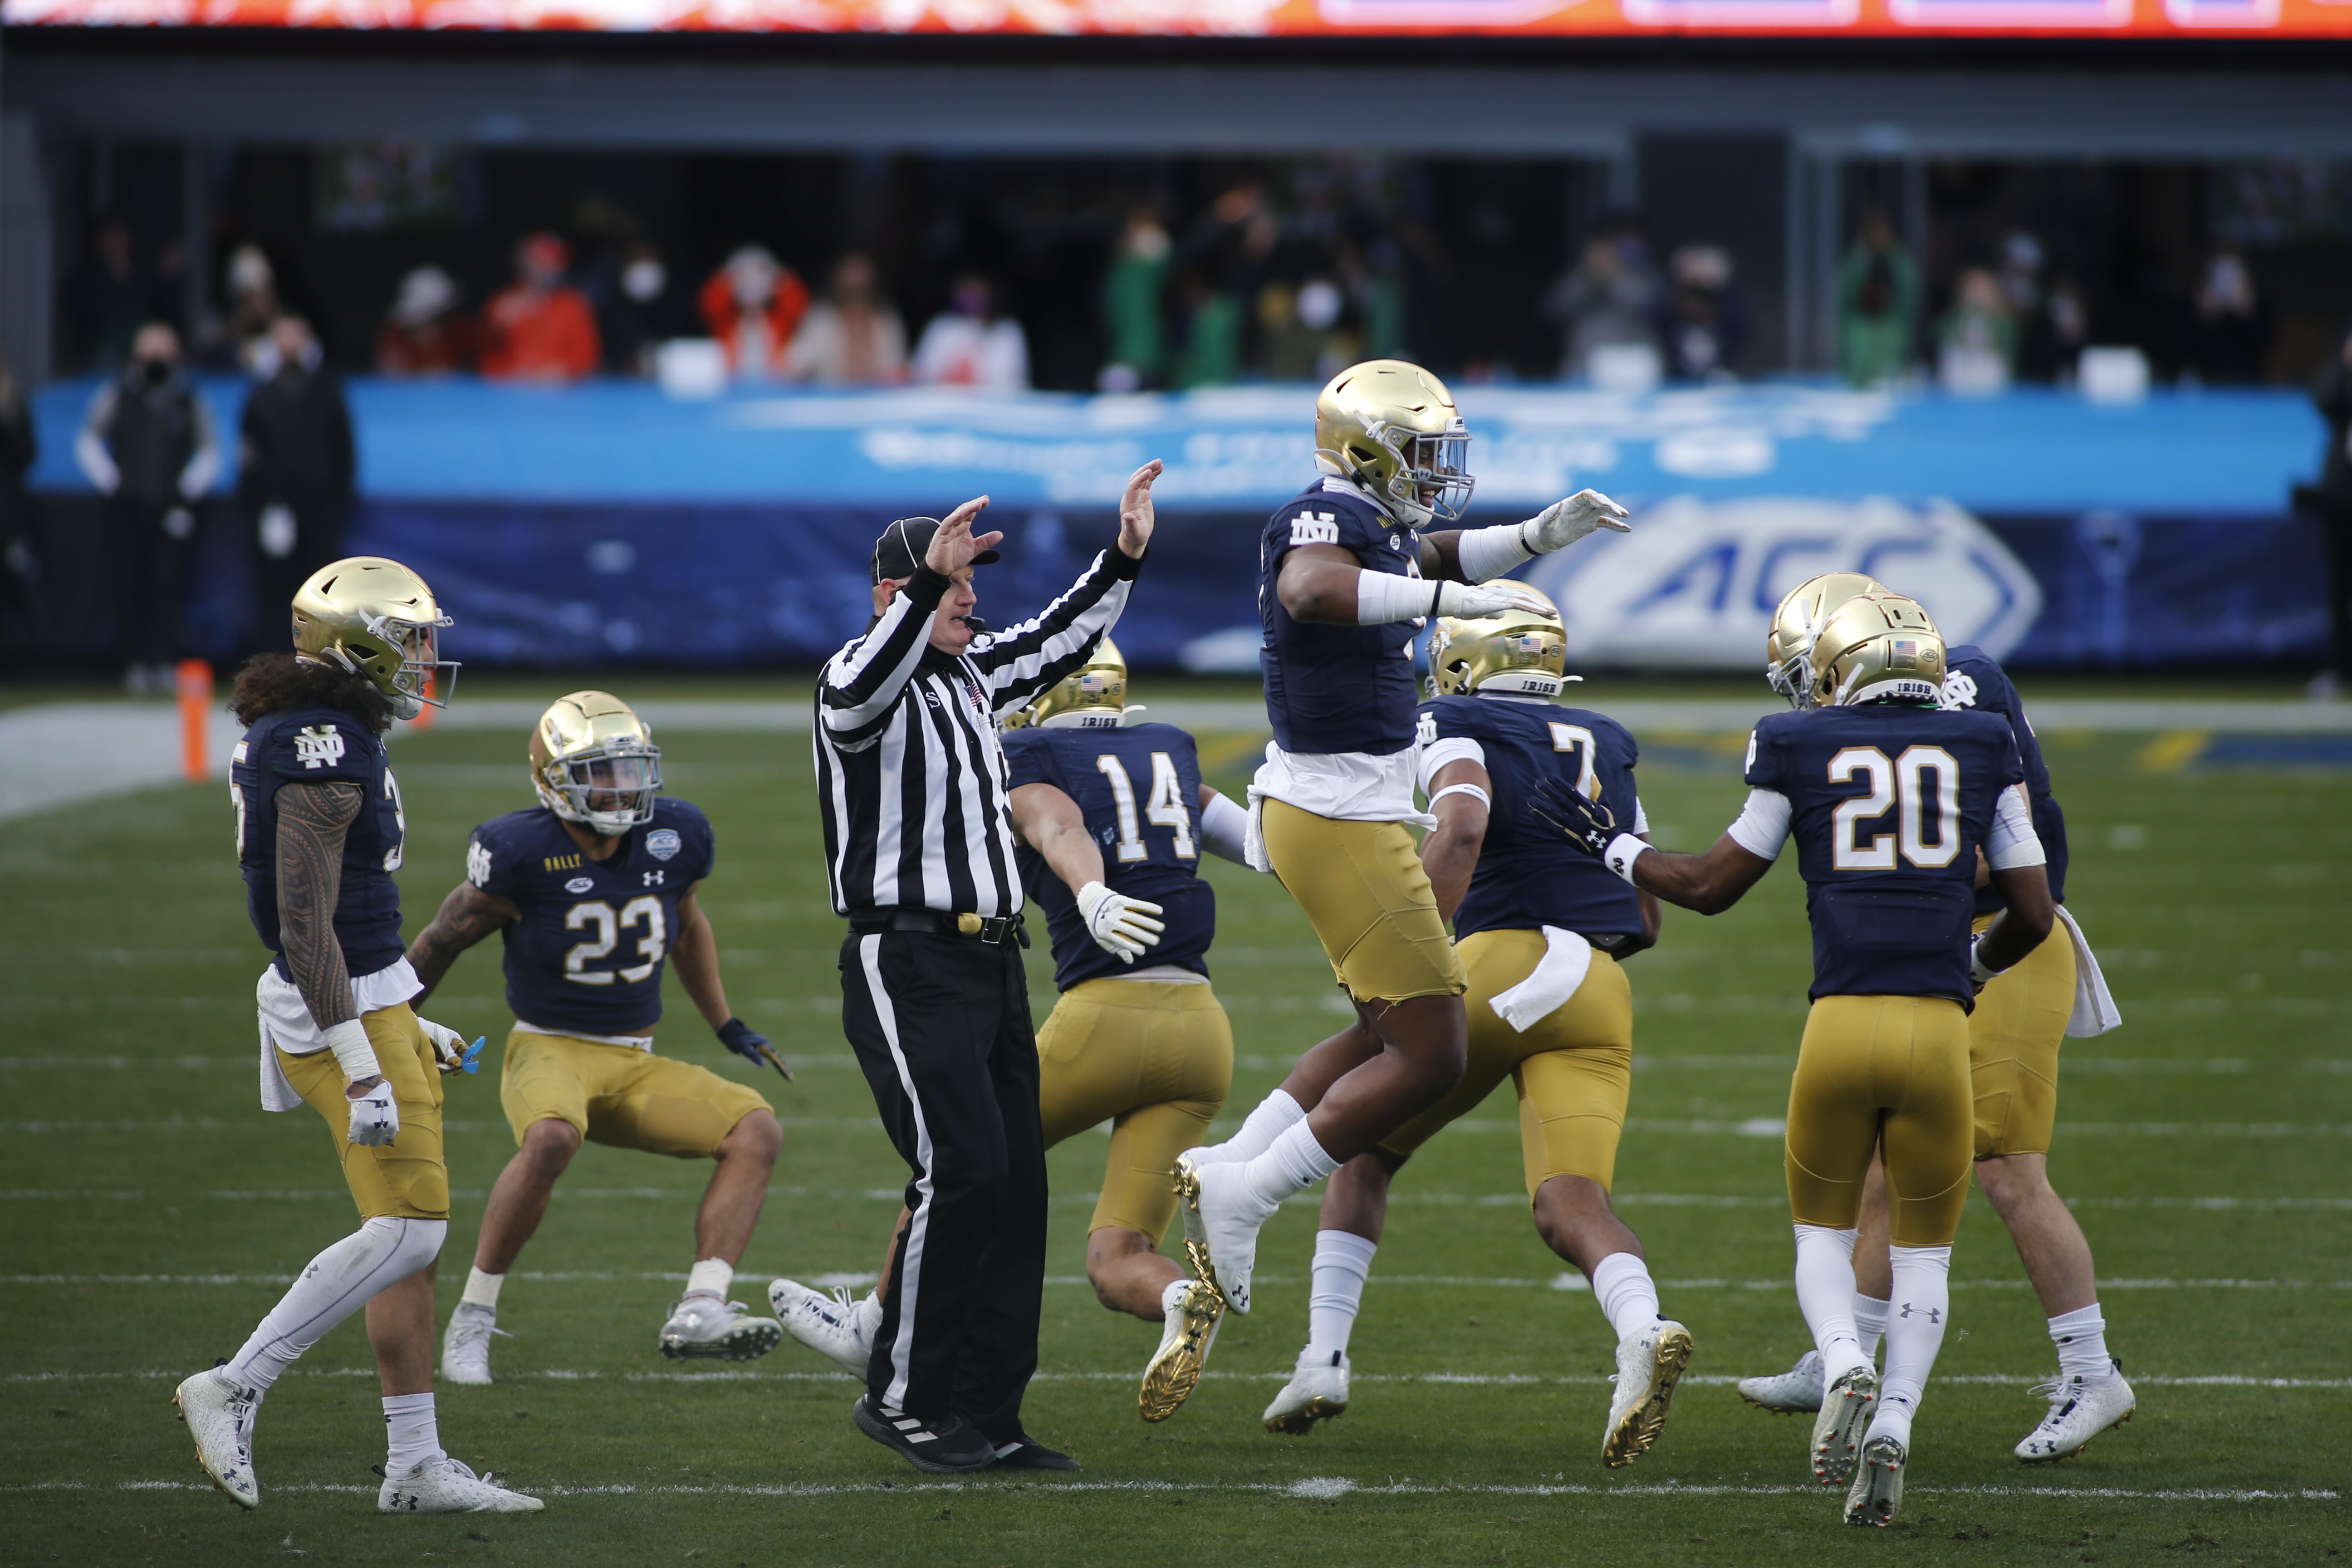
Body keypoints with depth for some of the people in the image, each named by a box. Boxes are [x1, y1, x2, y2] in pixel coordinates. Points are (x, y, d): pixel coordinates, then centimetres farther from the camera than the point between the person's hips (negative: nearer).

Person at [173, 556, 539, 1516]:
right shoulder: (326, 756, -19)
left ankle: (417, 1468, 12)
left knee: (413, 1234, 10)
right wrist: (361, 1068, -26)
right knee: (407, 1230, -10)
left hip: (369, 1001, 10)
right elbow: (306, 924, -24)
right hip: (348, 1011, -10)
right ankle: (234, 1391, -5)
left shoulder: (321, 742, 12)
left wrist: (405, 1029, 27)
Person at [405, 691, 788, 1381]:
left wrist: (727, 1027, 22)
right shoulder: (522, 854, -15)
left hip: (637, 1066, 6)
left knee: (756, 1130, -15)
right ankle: (474, 1318, -23)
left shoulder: (673, 839, -1)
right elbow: (444, 941, 0)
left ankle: (699, 1312, -23)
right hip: (549, 1051, -6)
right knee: (550, 1140, -38)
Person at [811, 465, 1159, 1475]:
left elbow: (1058, 644, 34)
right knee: (960, 1172, -16)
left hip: (991, 964, 9)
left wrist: (1123, 558, 26)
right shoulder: (858, 679, -10)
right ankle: (901, 1399, -5)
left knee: (1017, 1185, 5)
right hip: (908, 964, -9)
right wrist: (929, 585, -44)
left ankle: (984, 1413, 9)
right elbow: (864, 693, -35)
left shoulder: (970, 674, 17)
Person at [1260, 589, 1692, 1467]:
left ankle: (1324, 1360, 14)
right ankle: (1643, 1329, -40)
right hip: (1602, 991, 4)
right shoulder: (1606, 750, 26)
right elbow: (1648, 921, 26)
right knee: (1569, 1204, -8)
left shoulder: (1458, 729, 7)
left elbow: (1460, 832, -15)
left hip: (1501, 966, -4)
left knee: (1365, 1155, 18)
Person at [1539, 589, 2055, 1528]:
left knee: (1823, 1232, 20)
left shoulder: (1801, 748, 8)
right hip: (1939, 1028, 1)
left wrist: (1613, 850, 33)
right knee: (1923, 1253, 16)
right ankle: (1894, 1423, -7)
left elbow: (1712, 887, 17)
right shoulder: (1984, 750, 11)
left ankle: (1845, 1368, -10)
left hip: (1841, 1025, -1)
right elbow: (2033, 914, 13)